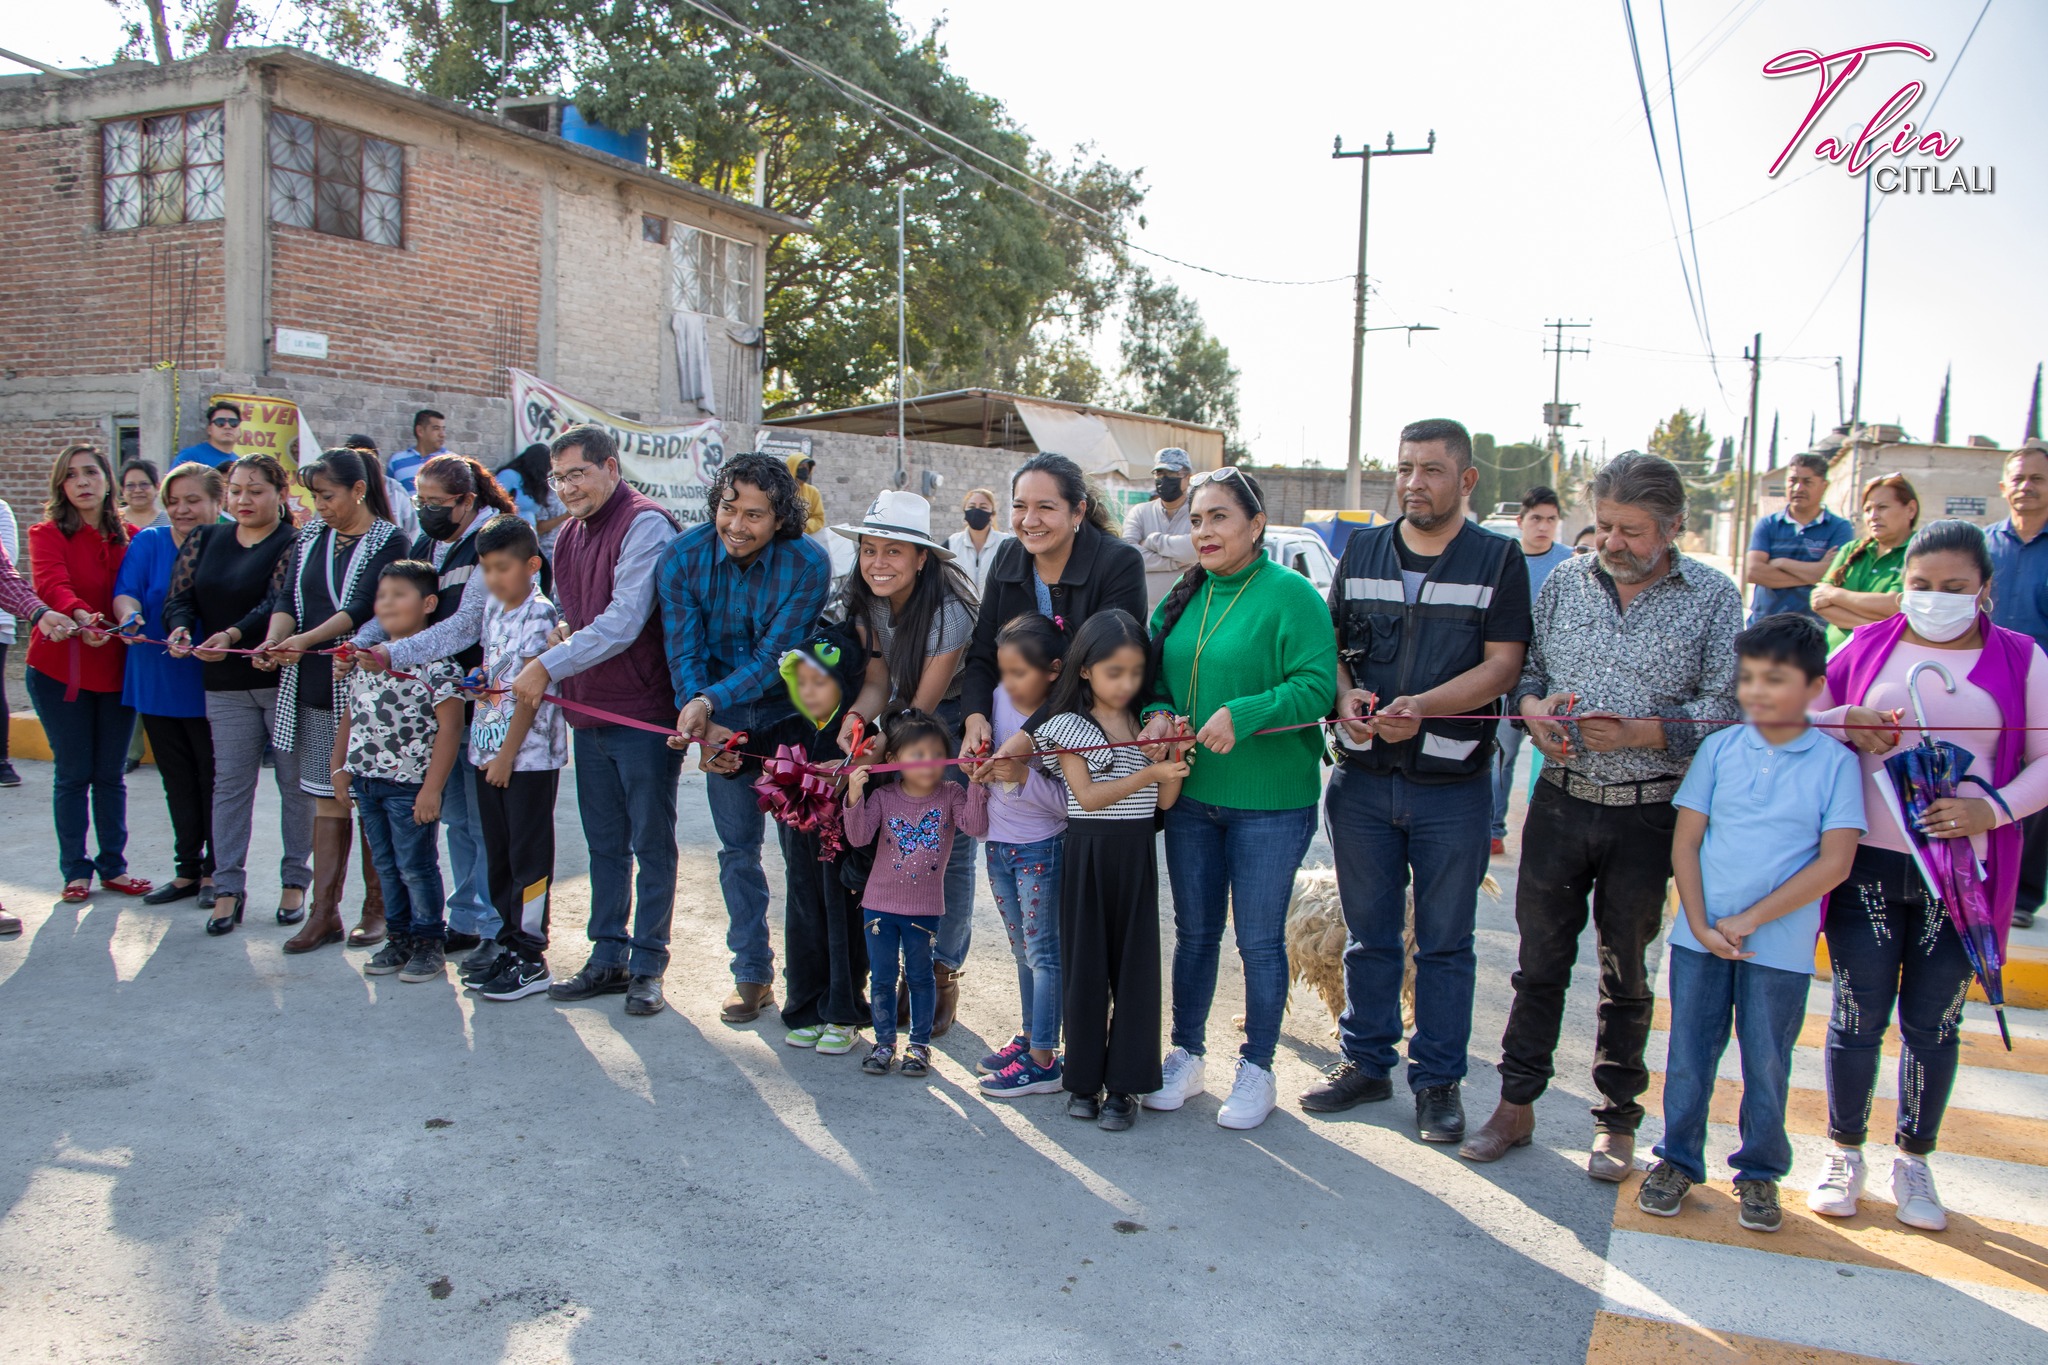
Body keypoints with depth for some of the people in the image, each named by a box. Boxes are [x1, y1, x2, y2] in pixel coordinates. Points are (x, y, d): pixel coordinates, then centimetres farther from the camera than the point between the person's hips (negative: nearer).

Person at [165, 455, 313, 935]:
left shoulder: (294, 545, -6)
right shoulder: (203, 540, 11)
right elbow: (179, 597, 5)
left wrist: (234, 635, -34)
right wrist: (180, 629, -17)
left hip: (284, 679, -4)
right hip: (225, 684, 4)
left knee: (294, 782, 4)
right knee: (229, 783, 4)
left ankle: (295, 879, 16)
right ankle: (228, 886, 8)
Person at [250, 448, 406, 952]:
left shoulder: (387, 541, -6)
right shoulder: (310, 536, 13)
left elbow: (363, 608, -17)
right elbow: (285, 598, 5)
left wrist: (307, 640, -28)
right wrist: (274, 641, -15)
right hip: (312, 687, 5)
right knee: (327, 799, 8)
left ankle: (377, 907, 14)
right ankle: (324, 912, 12)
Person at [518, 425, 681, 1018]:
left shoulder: (645, 525, -13)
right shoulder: (570, 534, 13)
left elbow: (624, 622, -21)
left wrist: (547, 667, -20)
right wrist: (560, 630, 0)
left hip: (644, 715, -8)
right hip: (587, 711, 8)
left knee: (650, 843, 3)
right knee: (605, 843, 15)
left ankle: (647, 965, 13)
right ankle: (608, 958, 25)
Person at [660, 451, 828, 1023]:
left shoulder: (807, 564, -19)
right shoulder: (683, 557, -11)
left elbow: (773, 658, -22)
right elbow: (683, 651, -12)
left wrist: (709, 701, -35)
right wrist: (703, 721, -28)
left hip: (788, 713, -2)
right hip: (722, 720, 2)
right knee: (738, 845, 7)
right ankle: (753, 974, 20)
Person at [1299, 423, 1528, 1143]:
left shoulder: (1499, 559, 0)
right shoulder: (1360, 551, 10)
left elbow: (1503, 666, -8)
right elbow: (1329, 644, 11)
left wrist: (1421, 706, -22)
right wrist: (1345, 695, -11)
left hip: (1452, 784, -3)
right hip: (1363, 778, 3)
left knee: (1445, 941, 8)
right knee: (1368, 932, 13)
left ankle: (1439, 1079, 22)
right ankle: (1366, 1060, 28)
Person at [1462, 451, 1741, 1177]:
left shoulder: (1714, 597, -3)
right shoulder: (1565, 581, 5)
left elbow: (1723, 704, -8)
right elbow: (1523, 667, 11)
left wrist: (1636, 733, -21)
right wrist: (1534, 707, -11)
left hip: (1649, 813, -2)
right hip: (1561, 799, 2)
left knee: (1626, 975, 12)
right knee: (1540, 960, 9)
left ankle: (1616, 1121, 27)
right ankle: (1516, 1104, 23)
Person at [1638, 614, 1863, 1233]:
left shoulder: (1835, 763, -5)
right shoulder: (1719, 748, 0)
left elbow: (1835, 862, -9)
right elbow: (1686, 841, 1)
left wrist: (1752, 918, -13)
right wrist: (1701, 925, -9)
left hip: (1781, 944, -1)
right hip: (1701, 935, 2)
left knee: (1767, 1064, 10)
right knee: (1689, 1055, 9)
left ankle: (1760, 1173, 28)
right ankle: (1678, 1160, 26)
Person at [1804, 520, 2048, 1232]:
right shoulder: (1867, 647, 5)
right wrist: (1842, 724, -10)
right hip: (1868, 865, 0)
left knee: (1934, 1020, 9)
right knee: (1858, 1015, 4)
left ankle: (1913, 1160, 26)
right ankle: (1844, 1152, 22)